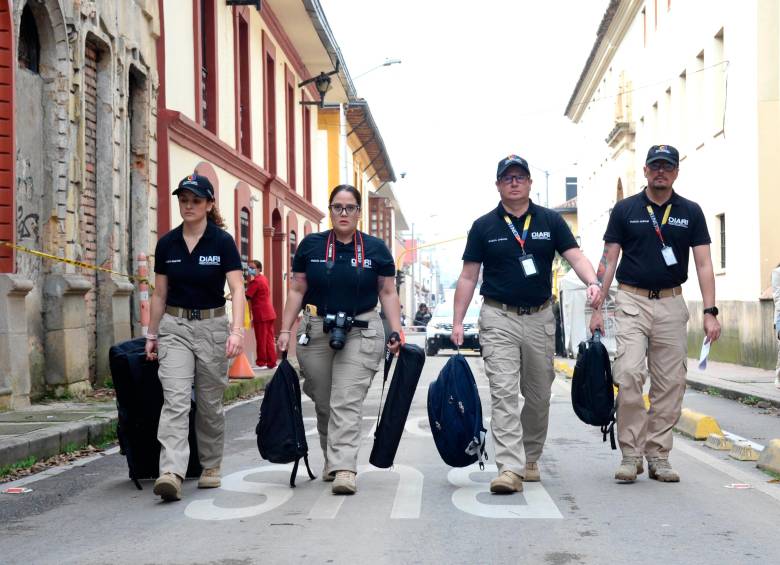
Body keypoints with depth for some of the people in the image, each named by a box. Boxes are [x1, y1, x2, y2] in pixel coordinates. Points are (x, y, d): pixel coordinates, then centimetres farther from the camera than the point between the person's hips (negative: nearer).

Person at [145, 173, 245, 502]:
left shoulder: (222, 242, -7)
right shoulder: (167, 244, 3)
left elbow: (237, 289, -15)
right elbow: (160, 294, 11)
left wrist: (237, 330, -28)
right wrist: (152, 335, 11)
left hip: (212, 326, -2)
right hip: (174, 327, 2)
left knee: (210, 404, 9)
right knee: (175, 400, -13)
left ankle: (211, 468, 27)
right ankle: (171, 473, -22)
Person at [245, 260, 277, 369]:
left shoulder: (255, 281, -13)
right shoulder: (264, 278, 15)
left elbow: (246, 297, -16)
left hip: (261, 314, -9)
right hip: (269, 313, 9)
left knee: (261, 339, -2)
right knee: (269, 339, 10)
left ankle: (261, 363, 3)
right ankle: (271, 362, 11)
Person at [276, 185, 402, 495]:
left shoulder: (376, 249, 3)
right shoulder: (310, 245, 4)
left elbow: (388, 293, 6)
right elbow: (297, 290, 7)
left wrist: (396, 332, -4)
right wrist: (285, 330, 1)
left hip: (361, 332, -2)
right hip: (316, 331, 2)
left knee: (348, 402, -11)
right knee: (323, 404, 10)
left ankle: (344, 469, -14)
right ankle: (332, 459, 29)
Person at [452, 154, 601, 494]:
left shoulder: (550, 221, 6)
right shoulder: (484, 226, 3)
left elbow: (575, 256, -2)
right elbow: (468, 277, 4)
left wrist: (591, 282, -24)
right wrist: (457, 322, -3)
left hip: (540, 318, 2)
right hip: (499, 318, -2)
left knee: (539, 395, 10)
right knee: (504, 392, -12)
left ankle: (530, 459, 27)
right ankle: (510, 468, -17)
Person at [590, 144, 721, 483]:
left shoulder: (690, 212, 6)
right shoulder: (625, 210, 3)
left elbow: (703, 263, 3)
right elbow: (609, 260, 4)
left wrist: (710, 311, -6)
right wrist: (597, 307, -3)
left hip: (672, 303, 2)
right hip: (632, 302, -2)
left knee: (670, 383, 2)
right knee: (629, 374, -16)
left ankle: (658, 456, 12)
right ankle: (630, 455, -6)